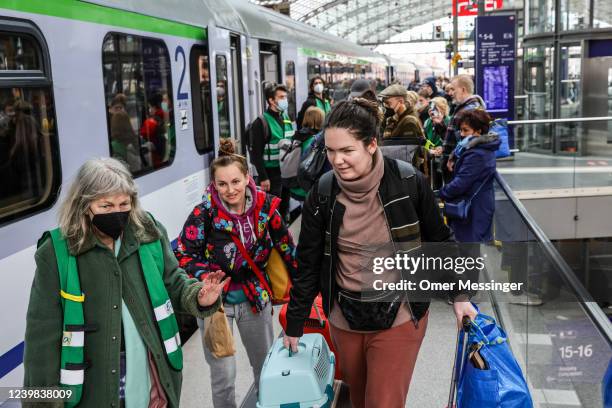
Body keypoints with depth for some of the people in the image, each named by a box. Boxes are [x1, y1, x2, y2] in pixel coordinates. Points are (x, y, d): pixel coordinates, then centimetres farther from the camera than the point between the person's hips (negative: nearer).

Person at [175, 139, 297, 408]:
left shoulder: (264, 205, -10)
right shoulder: (205, 212, -18)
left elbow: (286, 246, 1)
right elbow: (184, 253, -11)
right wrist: (207, 280, -26)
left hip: (255, 296, 3)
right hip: (216, 300, -3)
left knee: (266, 365, 20)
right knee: (224, 375, 1)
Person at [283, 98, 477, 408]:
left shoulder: (408, 183, -15)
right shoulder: (323, 194, -9)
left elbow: (439, 242, 1)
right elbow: (309, 263, 0)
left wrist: (458, 295, 3)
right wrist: (294, 324, 5)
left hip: (398, 317, -3)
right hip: (344, 319, 3)